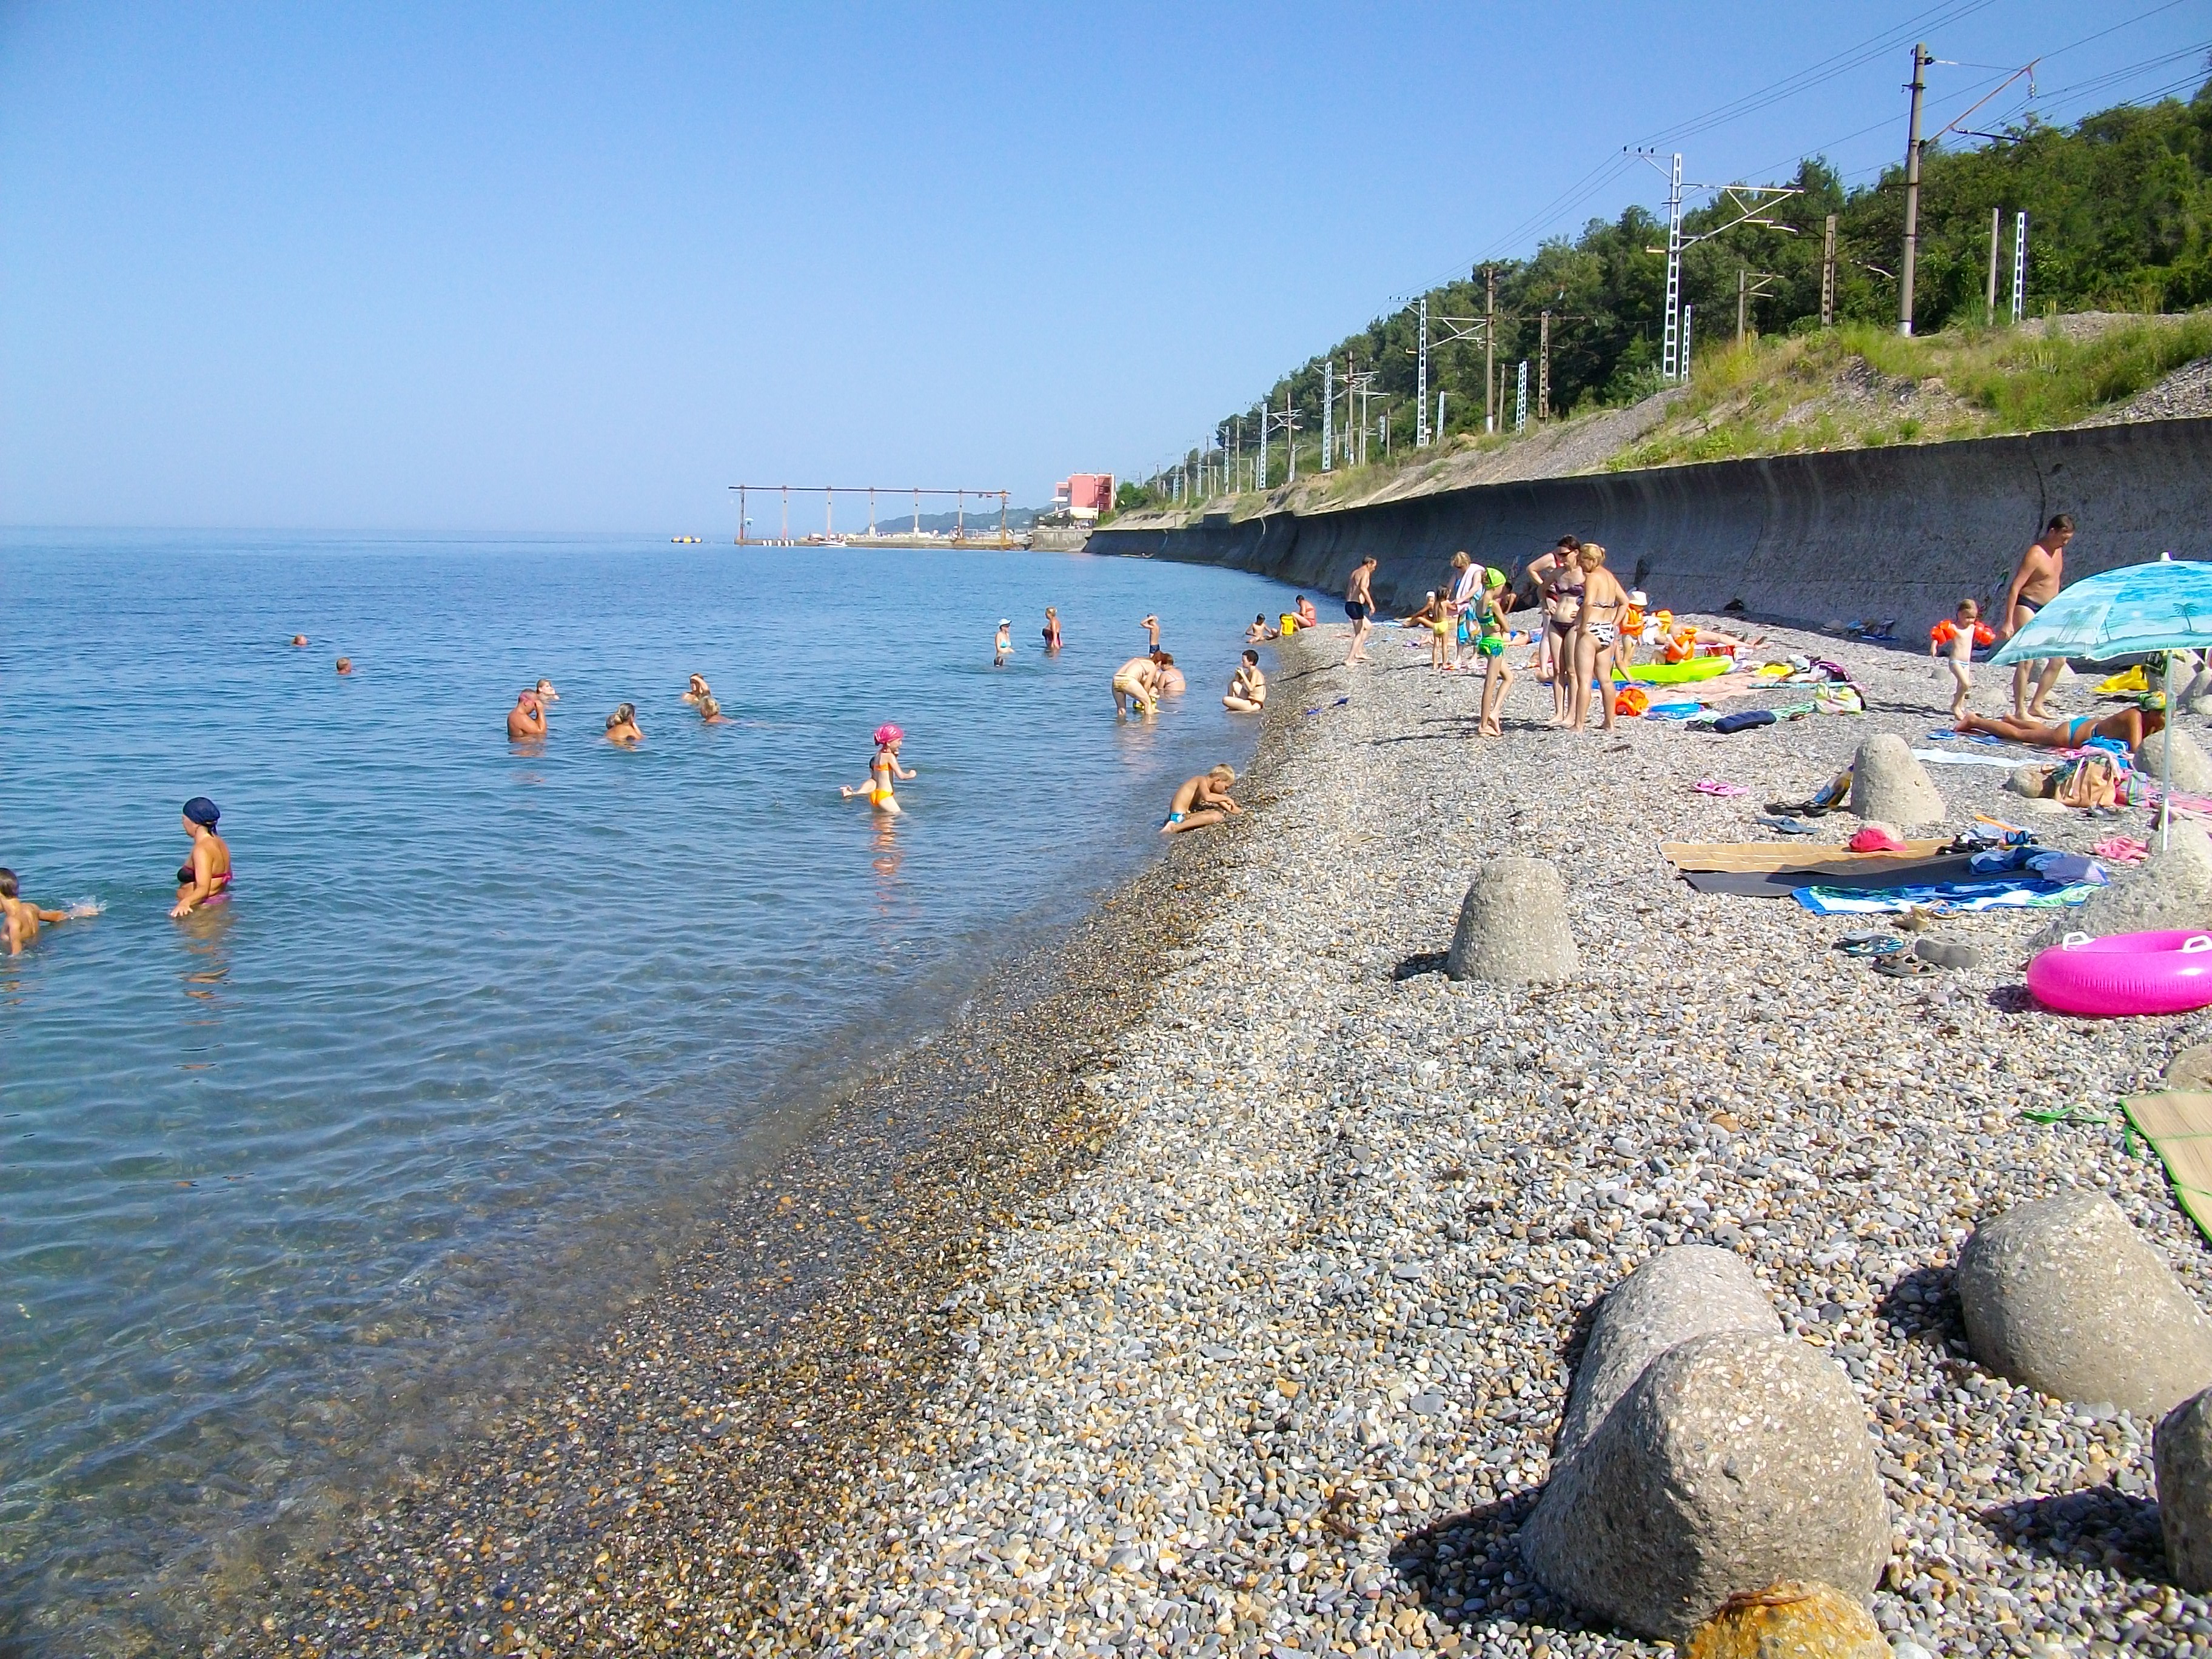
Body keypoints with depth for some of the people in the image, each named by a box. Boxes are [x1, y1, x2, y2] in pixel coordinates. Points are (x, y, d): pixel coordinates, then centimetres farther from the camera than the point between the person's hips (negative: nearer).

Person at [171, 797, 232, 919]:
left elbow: (203, 889, -27)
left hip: (203, 907, -10)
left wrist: (186, 903, -45)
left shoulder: (202, 849, -17)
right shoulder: (220, 843, 11)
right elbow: (228, 876, 24)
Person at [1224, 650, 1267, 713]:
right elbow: (1238, 681, 22)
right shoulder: (1250, 672, 12)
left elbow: (1251, 689, -30)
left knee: (1225, 700, -18)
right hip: (1250, 699, 10)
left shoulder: (1255, 672, -17)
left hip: (1254, 705, -10)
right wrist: (1238, 674, 0)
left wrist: (1243, 675, -24)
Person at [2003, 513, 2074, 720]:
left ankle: (2036, 705, 14)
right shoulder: (2035, 554, -19)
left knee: (2058, 660, 9)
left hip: (2048, 610, 9)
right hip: (2027, 606, -9)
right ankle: (2020, 712, -12)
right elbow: (2014, 588, -23)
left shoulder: (2058, 550, 9)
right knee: (2026, 661, -14)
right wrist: (2008, 622, -28)